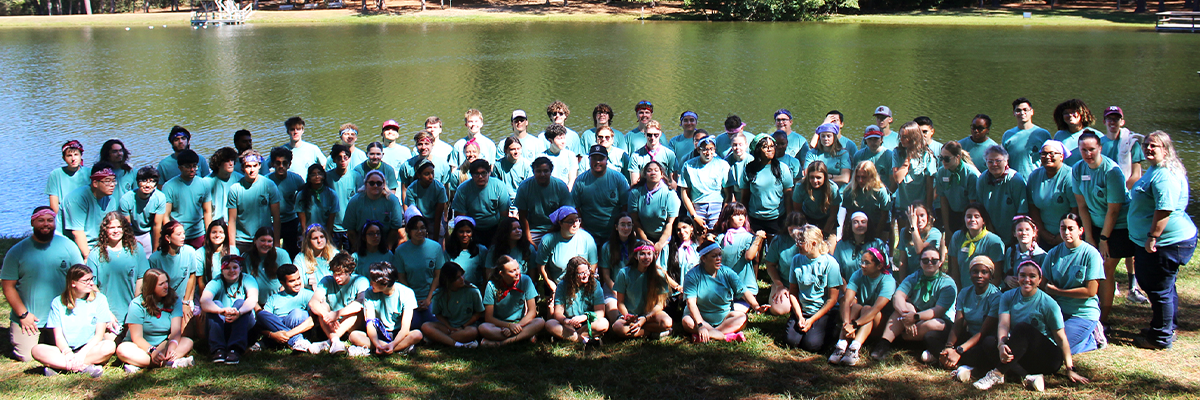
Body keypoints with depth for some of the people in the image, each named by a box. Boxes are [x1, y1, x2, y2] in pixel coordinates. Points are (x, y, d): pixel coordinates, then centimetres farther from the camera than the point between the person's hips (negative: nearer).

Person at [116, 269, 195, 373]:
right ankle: (172, 362, -43)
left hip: (163, 344, 2)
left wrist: (172, 346, -36)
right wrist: (152, 351, -37)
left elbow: (176, 330, -14)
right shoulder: (137, 305, -11)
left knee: (187, 342, -24)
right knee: (122, 350, -34)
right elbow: (137, 337, -18)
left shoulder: (174, 300, -3)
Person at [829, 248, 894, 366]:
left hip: (879, 321, -3)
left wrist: (854, 325, -44)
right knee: (856, 306, -28)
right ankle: (841, 346, -45)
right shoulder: (858, 275, -8)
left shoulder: (888, 281, -19)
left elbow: (876, 308, -33)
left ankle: (854, 350, -50)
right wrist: (846, 323, -41)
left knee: (866, 308, -31)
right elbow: (847, 301, -22)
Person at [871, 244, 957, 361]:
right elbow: (897, 296, -13)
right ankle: (884, 344, -37)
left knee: (930, 325, -36)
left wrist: (916, 317, -35)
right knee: (906, 306, -26)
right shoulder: (914, 278, 4)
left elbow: (939, 311, -20)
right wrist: (905, 314, -34)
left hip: (942, 321, -3)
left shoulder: (948, 284, -8)